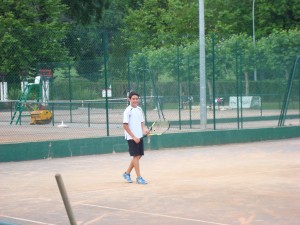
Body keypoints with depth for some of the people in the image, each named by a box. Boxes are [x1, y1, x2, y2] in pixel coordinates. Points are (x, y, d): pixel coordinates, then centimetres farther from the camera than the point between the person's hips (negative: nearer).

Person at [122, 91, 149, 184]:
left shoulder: (139, 109, 8)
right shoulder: (128, 111, -12)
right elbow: (125, 126, -14)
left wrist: (144, 128, -4)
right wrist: (134, 137, -17)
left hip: (139, 136, 7)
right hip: (131, 137, -7)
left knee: (138, 156, 10)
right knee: (136, 156, -5)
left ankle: (127, 173, 25)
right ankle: (139, 177, 1)